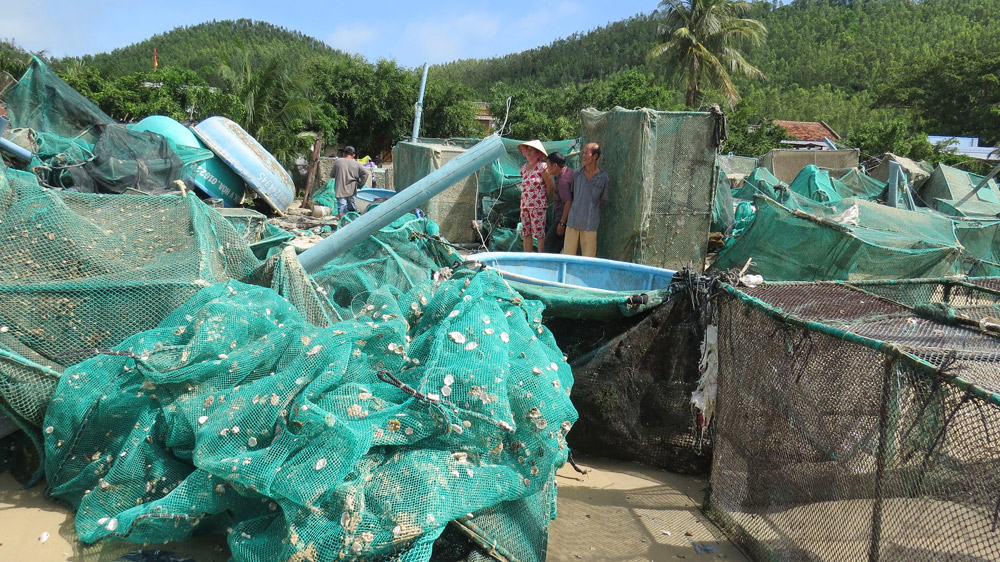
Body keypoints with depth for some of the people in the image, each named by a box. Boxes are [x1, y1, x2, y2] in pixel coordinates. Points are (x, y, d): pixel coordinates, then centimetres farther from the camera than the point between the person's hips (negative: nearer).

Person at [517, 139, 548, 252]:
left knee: (539, 233, -6)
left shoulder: (543, 166, -6)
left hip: (538, 205, -7)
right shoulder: (524, 167, 14)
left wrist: (545, 199, 3)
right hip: (525, 204, 7)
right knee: (526, 233, 7)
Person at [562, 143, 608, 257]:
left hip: (590, 223, -3)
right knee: (568, 253, 5)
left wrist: (590, 209, 5)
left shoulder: (603, 177, -1)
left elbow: (602, 200, 8)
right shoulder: (576, 173, 7)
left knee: (588, 256, 2)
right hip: (573, 221, 3)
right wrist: (572, 212, 8)